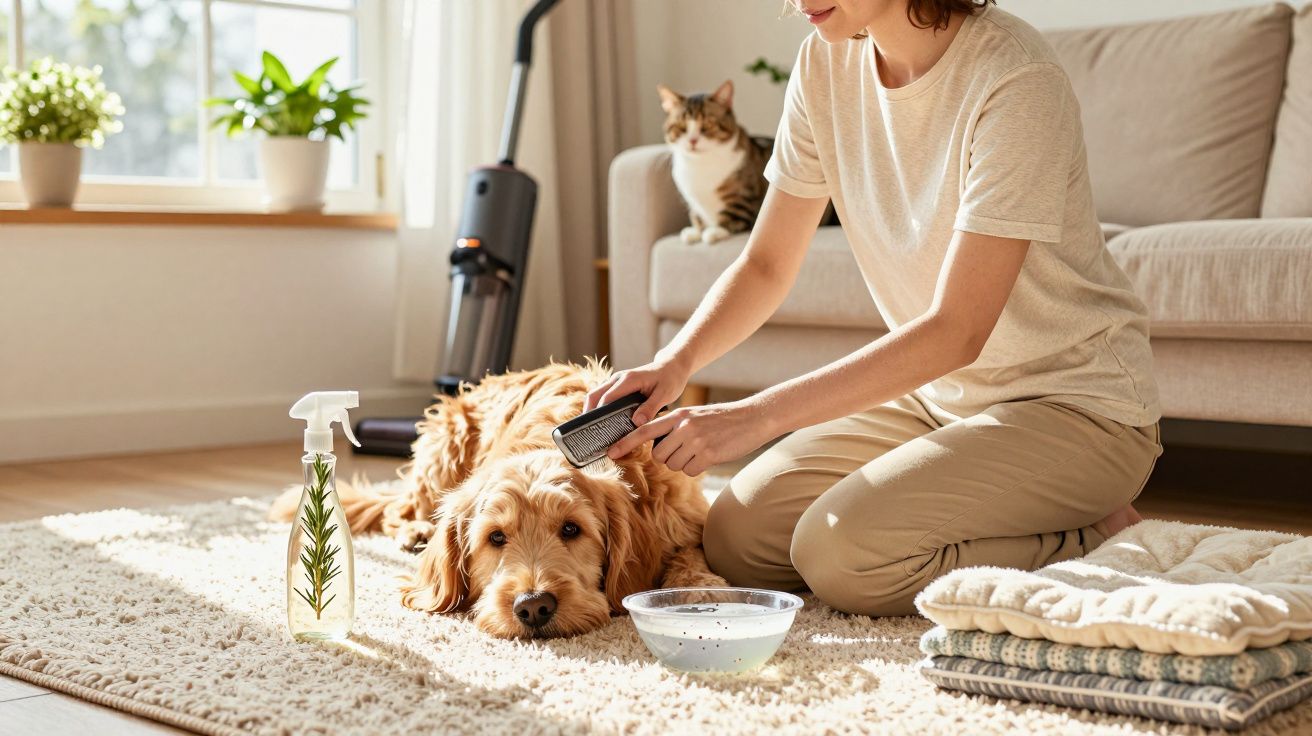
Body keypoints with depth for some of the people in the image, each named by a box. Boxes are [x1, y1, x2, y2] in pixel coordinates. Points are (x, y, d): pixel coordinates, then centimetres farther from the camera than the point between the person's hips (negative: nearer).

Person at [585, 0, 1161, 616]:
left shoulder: (1014, 80, -24)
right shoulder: (826, 63, -2)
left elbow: (956, 331, -27)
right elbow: (765, 265, 4)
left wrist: (757, 416, -30)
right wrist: (674, 362, -16)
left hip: (1074, 402, -7)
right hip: (938, 395, 7)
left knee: (841, 548, -25)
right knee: (734, 539, -4)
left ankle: (1099, 541, -4)